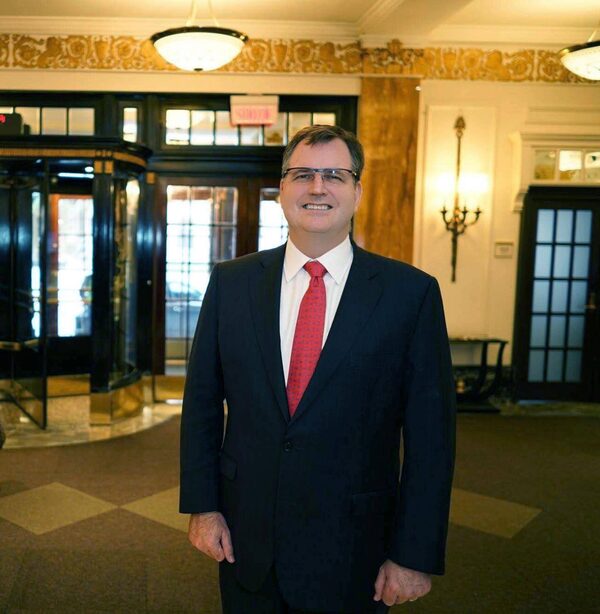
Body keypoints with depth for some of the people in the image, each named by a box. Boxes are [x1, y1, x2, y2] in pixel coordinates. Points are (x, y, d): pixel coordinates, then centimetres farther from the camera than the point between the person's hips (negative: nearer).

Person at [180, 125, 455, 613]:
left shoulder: (411, 293, -10)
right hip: (245, 540, 2)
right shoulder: (231, 282, -2)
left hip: (350, 553, -2)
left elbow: (430, 435, -8)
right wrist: (201, 505, 1)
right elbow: (201, 400, 4)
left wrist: (415, 555, -7)